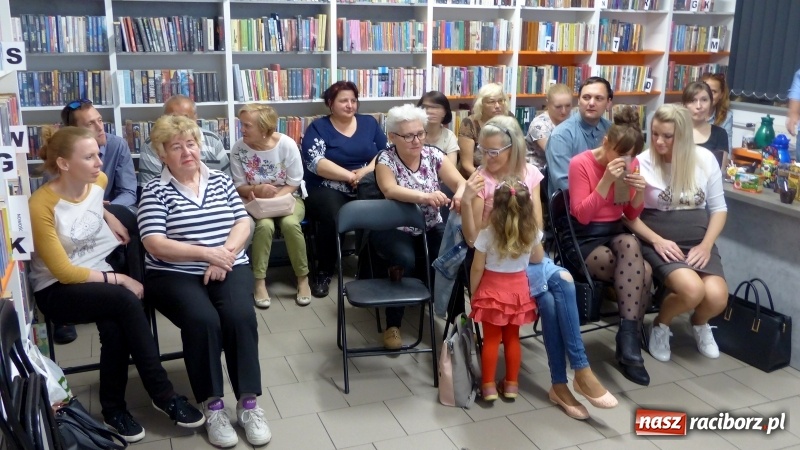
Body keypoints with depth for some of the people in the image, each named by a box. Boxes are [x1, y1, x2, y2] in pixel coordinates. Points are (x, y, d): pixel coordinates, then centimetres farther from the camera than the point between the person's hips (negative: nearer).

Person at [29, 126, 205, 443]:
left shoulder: (98, 182, -2)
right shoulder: (41, 205, -20)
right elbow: (64, 272, -19)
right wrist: (118, 279, -19)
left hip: (97, 276, 5)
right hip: (57, 291, -5)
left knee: (114, 327, -29)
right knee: (126, 301, -32)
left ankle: (114, 408, -9)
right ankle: (163, 395, -22)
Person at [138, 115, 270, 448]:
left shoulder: (220, 180, 12)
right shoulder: (155, 191, 0)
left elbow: (243, 223, 5)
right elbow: (155, 245, -10)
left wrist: (225, 254, -14)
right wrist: (207, 252, -18)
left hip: (228, 268, 3)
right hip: (175, 275, -2)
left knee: (240, 316, -25)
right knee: (203, 320, -30)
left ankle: (248, 403, -15)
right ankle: (212, 407, -16)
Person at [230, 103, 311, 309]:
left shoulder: (287, 144, -16)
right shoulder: (239, 148, -12)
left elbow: (294, 183, -10)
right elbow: (239, 187, -5)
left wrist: (273, 198, -24)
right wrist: (256, 190, -26)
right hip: (256, 201, 1)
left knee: (290, 223, -32)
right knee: (265, 225, -32)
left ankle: (303, 278, -13)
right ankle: (259, 282, -17)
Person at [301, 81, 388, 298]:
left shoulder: (369, 123, 15)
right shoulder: (318, 127, 4)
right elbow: (315, 163, -10)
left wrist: (366, 171, -12)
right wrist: (351, 176, -17)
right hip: (327, 190, -3)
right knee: (332, 215, -36)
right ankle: (323, 273, -15)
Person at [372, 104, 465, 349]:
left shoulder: (433, 155, -1)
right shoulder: (386, 159, -10)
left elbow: (461, 182, -10)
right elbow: (390, 190, -30)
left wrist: (461, 193, -36)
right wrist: (426, 196, -47)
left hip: (431, 227, 4)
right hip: (394, 229, -3)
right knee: (404, 260, -33)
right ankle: (392, 326, -13)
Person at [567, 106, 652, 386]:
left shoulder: (628, 165, 6)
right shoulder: (580, 164, -10)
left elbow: (631, 215, 11)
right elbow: (582, 215, -16)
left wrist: (639, 193, -10)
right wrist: (606, 181, -25)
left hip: (616, 233, 5)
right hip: (584, 239, -5)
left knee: (630, 244, -32)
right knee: (642, 272, -28)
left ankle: (628, 338, -24)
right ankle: (629, 338, -18)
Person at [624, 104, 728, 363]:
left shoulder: (705, 159, 3)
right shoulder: (642, 163, -6)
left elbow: (718, 208, 8)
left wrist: (706, 245, -6)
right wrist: (657, 241, -16)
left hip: (698, 242, 3)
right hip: (659, 243, -3)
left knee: (716, 297, -21)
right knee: (692, 290, -30)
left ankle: (699, 324, 18)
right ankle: (661, 325, 5)